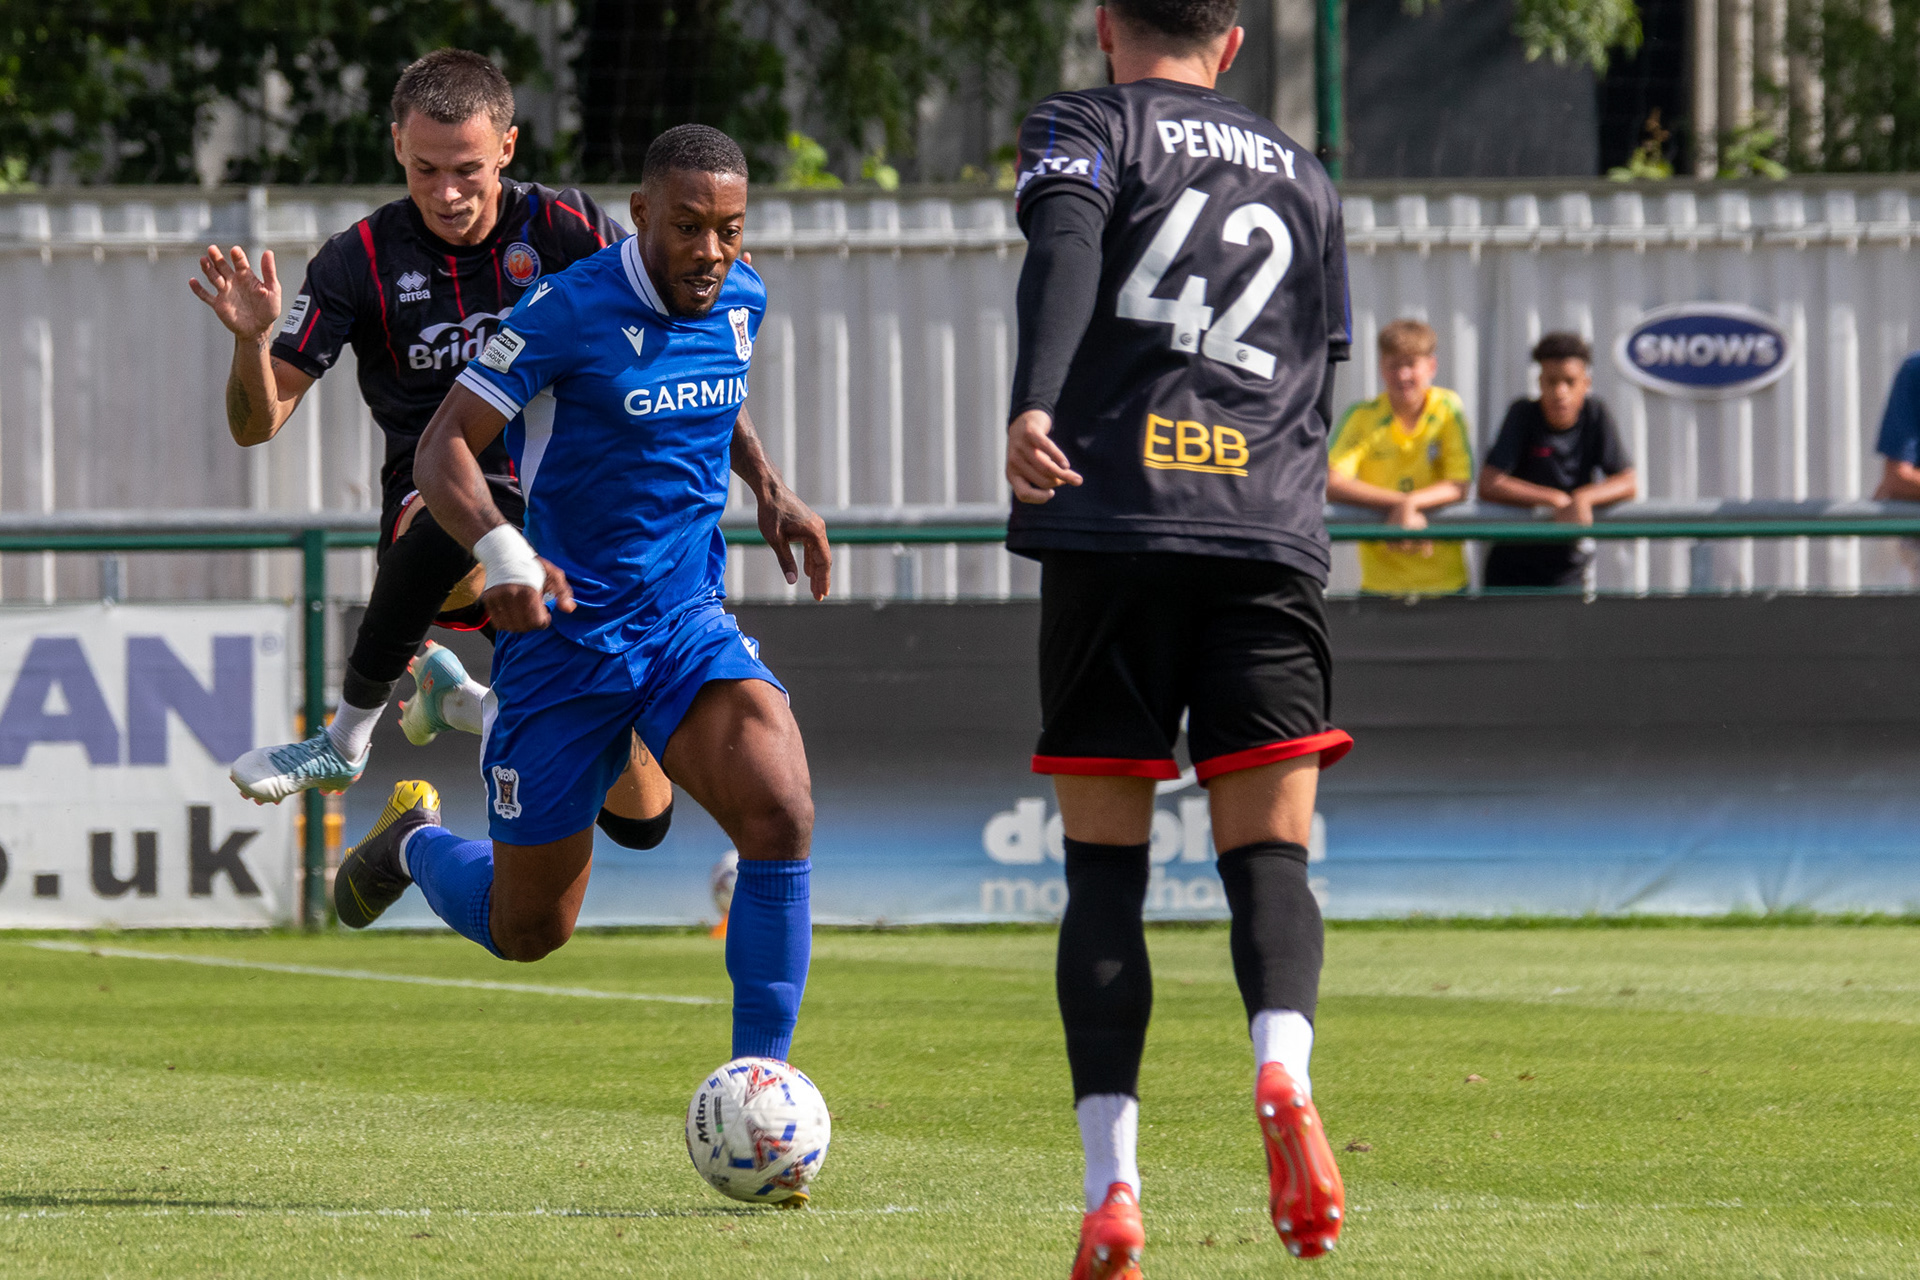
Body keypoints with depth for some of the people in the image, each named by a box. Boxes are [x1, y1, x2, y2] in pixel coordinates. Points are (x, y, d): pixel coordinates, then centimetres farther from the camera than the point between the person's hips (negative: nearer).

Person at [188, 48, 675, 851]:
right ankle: (348, 738, -23)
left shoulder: (563, 229, -3)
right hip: (430, 504, -2)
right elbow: (257, 424, -5)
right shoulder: (361, 261, -4)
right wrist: (251, 339, -25)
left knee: (639, 821, 1)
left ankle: (454, 697, 30)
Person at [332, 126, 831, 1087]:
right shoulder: (568, 313, -17)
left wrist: (769, 489, 19)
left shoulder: (739, 302, 3)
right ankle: (415, 843, 42)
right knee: (528, 929, 7)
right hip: (565, 639, -4)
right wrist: (502, 552, -37)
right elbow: (443, 447, -20)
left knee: (782, 815, -25)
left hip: (688, 626, 4)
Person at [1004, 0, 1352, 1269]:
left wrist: (1034, 405, -28)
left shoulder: (1087, 123, 11)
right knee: (1270, 847, -1)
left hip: (1112, 527, -2)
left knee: (1105, 863, 3)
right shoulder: (1305, 177, 23)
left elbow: (1066, 243, -12)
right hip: (1272, 534, 2)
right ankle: (1284, 1068, -32)